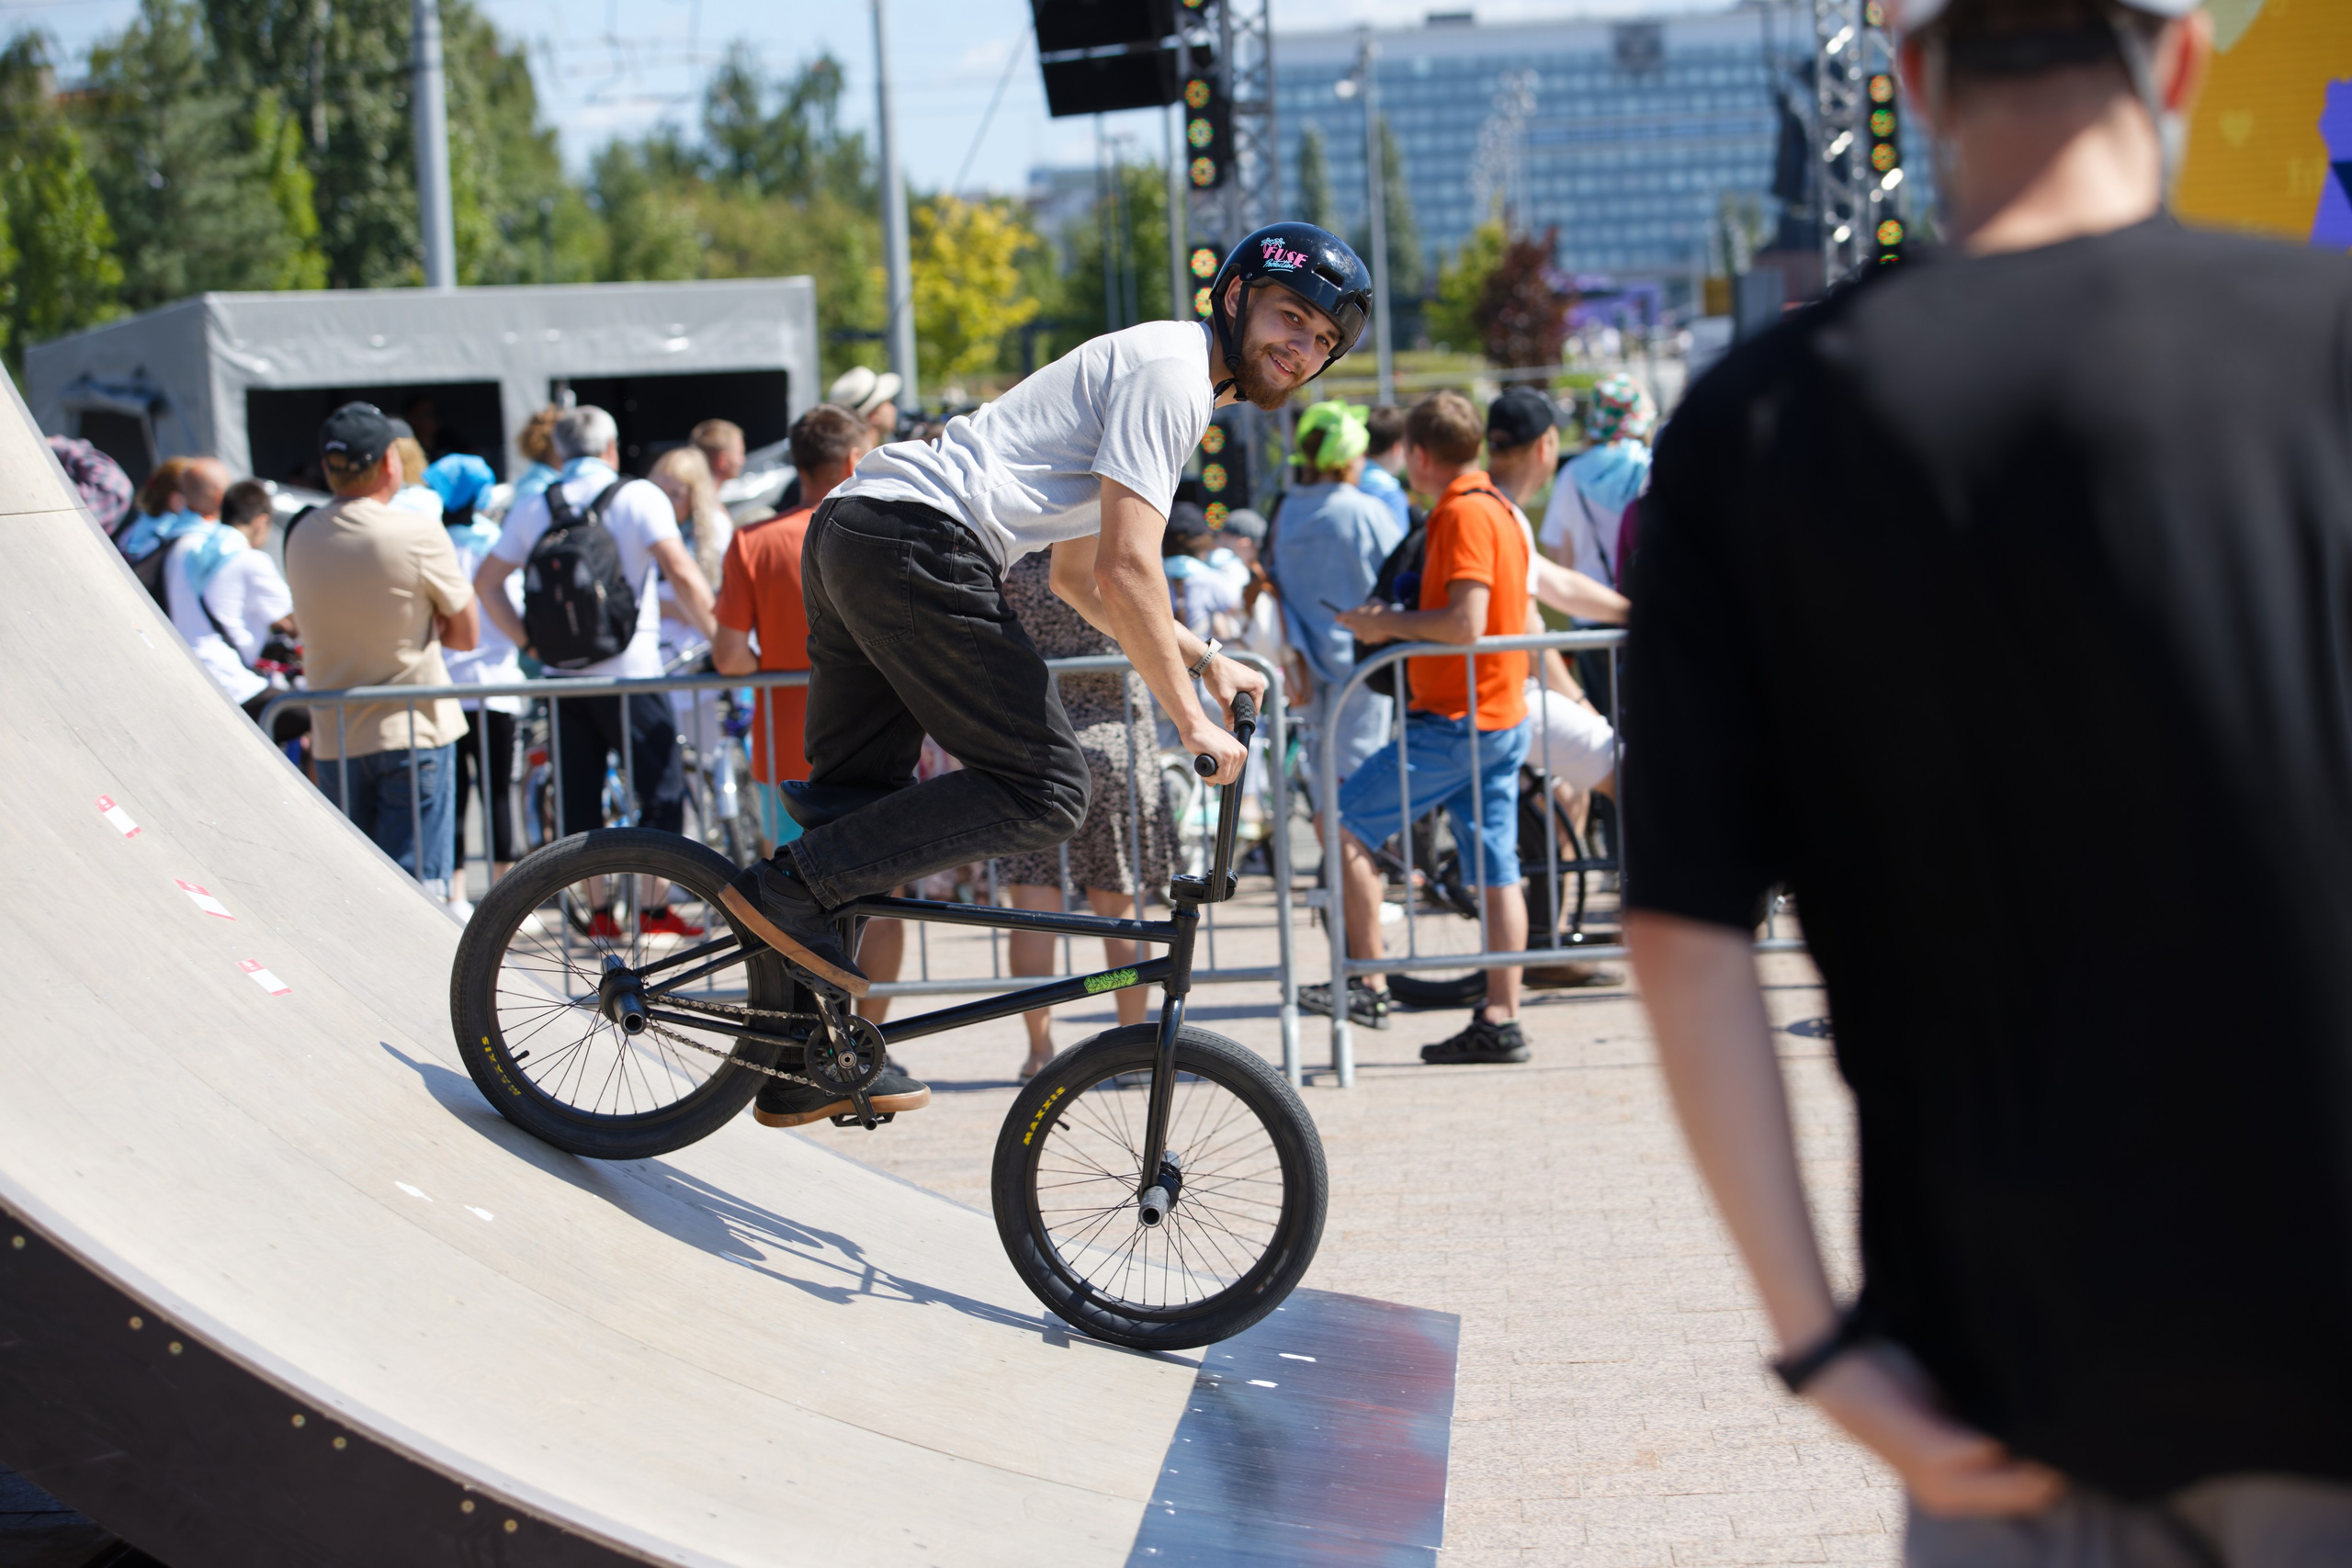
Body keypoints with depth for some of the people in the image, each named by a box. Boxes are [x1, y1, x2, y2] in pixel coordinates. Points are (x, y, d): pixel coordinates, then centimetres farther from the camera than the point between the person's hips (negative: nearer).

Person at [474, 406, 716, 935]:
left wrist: (526, 640, 13)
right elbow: (682, 574, -16)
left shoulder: (533, 508, 7)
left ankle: (598, 911, 13)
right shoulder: (637, 497, -6)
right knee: (662, 790, 5)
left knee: (578, 794, 11)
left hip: (563, 674, 4)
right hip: (631, 670, -4)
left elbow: (486, 581, 9)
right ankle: (655, 909, 3)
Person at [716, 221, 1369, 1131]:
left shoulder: (1156, 374, 29)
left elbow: (1078, 575, 34)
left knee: (858, 801, 15)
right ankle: (791, 887, -11)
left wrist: (1202, 660, 28)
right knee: (1045, 791, -10)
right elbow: (1125, 570, -14)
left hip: (850, 528, 11)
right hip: (918, 544, -11)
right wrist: (1190, 718, -9)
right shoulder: (1170, 373, -5)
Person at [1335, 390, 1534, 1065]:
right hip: (1502, 719, 9)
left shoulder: (1462, 514, -15)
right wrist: (1400, 623, 21)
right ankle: (1500, 1022, 5)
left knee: (1346, 826, -1)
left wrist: (1391, 623, -11)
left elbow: (1466, 622, -24)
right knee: (1495, 871, 6)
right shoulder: (1498, 508, 15)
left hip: (1456, 722, -9)